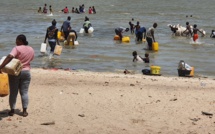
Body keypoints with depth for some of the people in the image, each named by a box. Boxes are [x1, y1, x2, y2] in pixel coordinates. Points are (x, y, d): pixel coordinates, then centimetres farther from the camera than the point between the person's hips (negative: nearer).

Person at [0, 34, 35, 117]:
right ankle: (24, 111, 6)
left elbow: (10, 57, -29)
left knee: (13, 92, 7)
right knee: (24, 92, 8)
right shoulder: (31, 50, 4)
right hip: (26, 72, 4)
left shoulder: (17, 48, -15)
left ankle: (12, 110, 13)